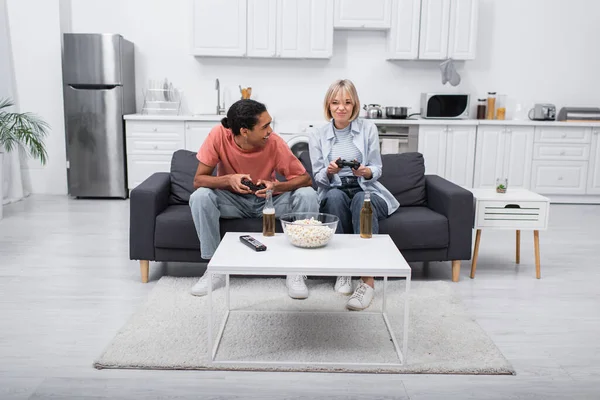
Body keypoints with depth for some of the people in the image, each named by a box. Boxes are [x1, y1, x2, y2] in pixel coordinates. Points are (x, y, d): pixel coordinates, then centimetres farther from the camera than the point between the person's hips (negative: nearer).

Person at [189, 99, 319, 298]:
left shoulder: (275, 142, -23)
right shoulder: (219, 135, -23)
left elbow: (306, 179, -18)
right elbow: (198, 180, -19)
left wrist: (275, 187, -37)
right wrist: (229, 180, -39)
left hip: (268, 201, 0)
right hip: (233, 200, 0)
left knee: (307, 195, -25)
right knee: (200, 197, -28)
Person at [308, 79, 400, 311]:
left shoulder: (368, 129, 4)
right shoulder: (317, 136, 5)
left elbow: (377, 170, 2)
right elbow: (318, 178, 3)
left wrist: (365, 172, -22)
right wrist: (329, 171, -20)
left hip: (366, 191, 0)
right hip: (333, 194, 1)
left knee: (362, 200, -36)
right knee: (335, 195, -35)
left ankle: (368, 281, -39)